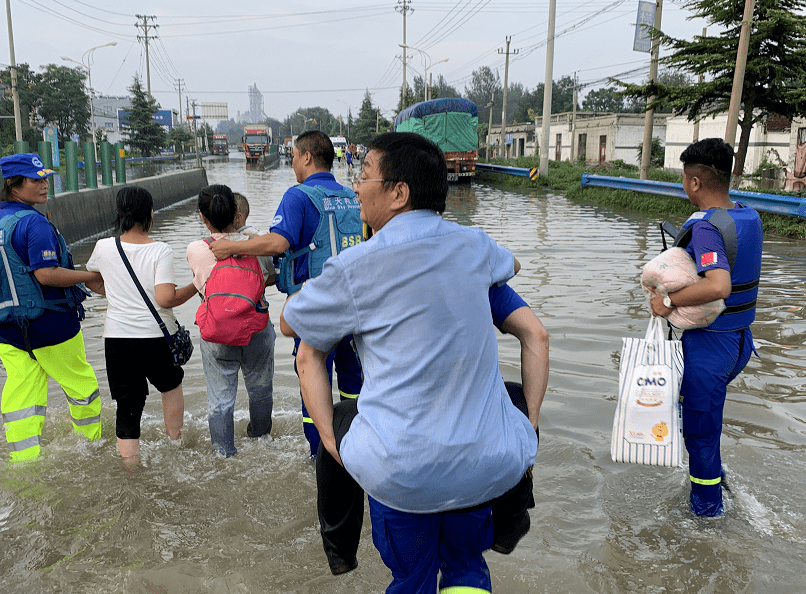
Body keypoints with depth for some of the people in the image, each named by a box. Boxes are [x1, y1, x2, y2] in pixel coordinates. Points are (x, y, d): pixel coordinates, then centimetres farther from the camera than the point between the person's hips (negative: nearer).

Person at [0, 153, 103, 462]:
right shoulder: (34, 222, -18)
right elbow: (46, 274, -23)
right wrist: (94, 276, -14)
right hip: (48, 322, -7)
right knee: (81, 384, 12)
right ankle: (96, 443, 27)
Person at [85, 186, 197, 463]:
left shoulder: (104, 247, -1)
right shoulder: (161, 251, -10)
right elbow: (165, 299, -19)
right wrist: (194, 287, -4)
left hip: (117, 338, 1)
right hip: (158, 336, -1)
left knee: (127, 407, 9)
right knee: (171, 383, 27)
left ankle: (130, 466, 13)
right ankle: (175, 440, 38)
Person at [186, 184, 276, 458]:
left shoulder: (195, 251, -12)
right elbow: (271, 275, 7)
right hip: (257, 332, 1)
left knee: (220, 399, 14)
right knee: (260, 391, 22)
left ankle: (225, 454, 25)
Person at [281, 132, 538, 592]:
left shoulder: (354, 267, -9)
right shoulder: (473, 244, 4)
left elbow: (289, 323, 7)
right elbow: (511, 265, 29)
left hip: (403, 470, -3)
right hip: (489, 463, 4)